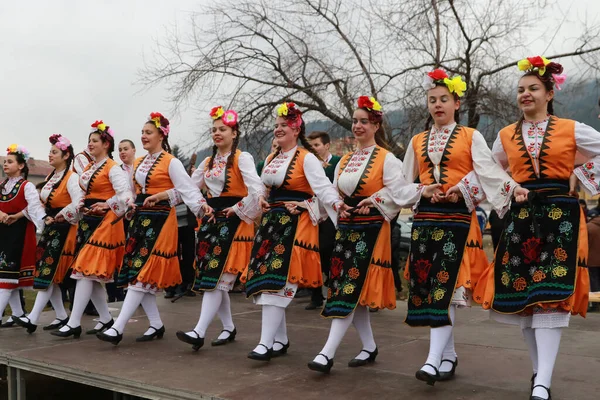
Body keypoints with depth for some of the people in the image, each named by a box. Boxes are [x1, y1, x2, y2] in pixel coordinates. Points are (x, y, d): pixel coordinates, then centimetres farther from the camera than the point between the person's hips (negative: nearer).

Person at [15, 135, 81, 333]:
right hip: (49, 229, 9)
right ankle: (62, 316, 15)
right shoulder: (50, 177, 15)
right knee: (49, 275, 7)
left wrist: (58, 218, -14)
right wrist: (46, 219, 3)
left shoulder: (72, 177, -13)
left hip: (63, 230, -9)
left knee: (47, 273, -11)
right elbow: (42, 202, 21)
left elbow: (78, 205, -25)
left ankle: (33, 319, -11)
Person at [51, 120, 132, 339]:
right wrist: (81, 206, 8)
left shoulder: (112, 168, -9)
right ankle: (105, 318, 19)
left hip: (104, 222, -9)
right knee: (92, 274, 8)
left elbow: (126, 195, -21)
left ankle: (74, 324, -9)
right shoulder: (88, 168, 16)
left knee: (87, 271, -11)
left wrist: (106, 205, -29)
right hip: (88, 220, 9)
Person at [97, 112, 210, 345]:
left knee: (142, 274, -10)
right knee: (137, 273, 6)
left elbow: (187, 189, -15)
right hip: (140, 218, 8)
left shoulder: (171, 162, -7)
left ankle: (118, 328, -11)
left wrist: (201, 206, -30)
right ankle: (156, 325, 15)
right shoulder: (140, 162, 16)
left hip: (159, 220, -8)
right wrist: (130, 205, 7)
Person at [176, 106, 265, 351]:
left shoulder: (242, 158, -7)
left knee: (216, 278, -12)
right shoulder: (208, 162, 15)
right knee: (213, 279, 7)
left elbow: (257, 191, -19)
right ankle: (229, 328, 19)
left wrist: (239, 210, -14)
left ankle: (199, 332, -14)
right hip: (212, 220, 8)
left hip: (233, 222, -7)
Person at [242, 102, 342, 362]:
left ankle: (266, 343, -10)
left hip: (295, 224, -8)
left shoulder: (307, 158, -7)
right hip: (272, 222, 8)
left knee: (276, 281, -13)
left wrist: (340, 208, -33)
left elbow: (323, 187, -19)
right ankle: (281, 339, 18)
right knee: (266, 280, 6)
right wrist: (263, 201, 12)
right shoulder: (271, 159, 17)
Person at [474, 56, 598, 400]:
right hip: (521, 217, 3)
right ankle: (540, 370, 19)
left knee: (550, 294, -12)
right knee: (522, 293, 2)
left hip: (560, 215, -3)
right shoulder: (506, 136, 10)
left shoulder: (571, 130, 3)